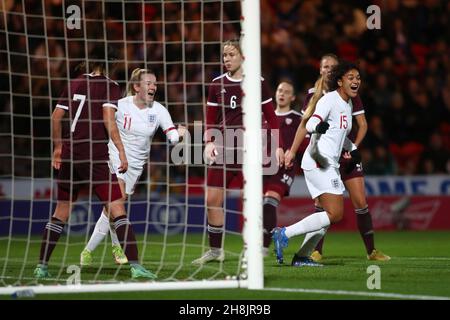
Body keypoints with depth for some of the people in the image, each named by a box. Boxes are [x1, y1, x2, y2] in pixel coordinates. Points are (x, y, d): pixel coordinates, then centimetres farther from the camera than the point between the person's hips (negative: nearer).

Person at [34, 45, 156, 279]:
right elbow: (108, 120, -13)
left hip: (69, 155, 5)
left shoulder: (75, 84, 13)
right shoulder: (110, 86, -1)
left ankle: (42, 266, 14)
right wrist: (121, 151, -13)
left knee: (60, 213, 15)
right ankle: (135, 266, -16)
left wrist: (58, 147, 25)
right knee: (117, 208, -7)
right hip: (95, 158, -5)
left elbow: (56, 117, 13)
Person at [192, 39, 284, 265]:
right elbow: (211, 119, 12)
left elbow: (271, 117, 2)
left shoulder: (257, 82, -2)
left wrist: (278, 146, -4)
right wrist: (209, 142, -3)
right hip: (223, 149, 4)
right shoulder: (217, 84, 7)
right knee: (212, 199, -1)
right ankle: (215, 250, 10)